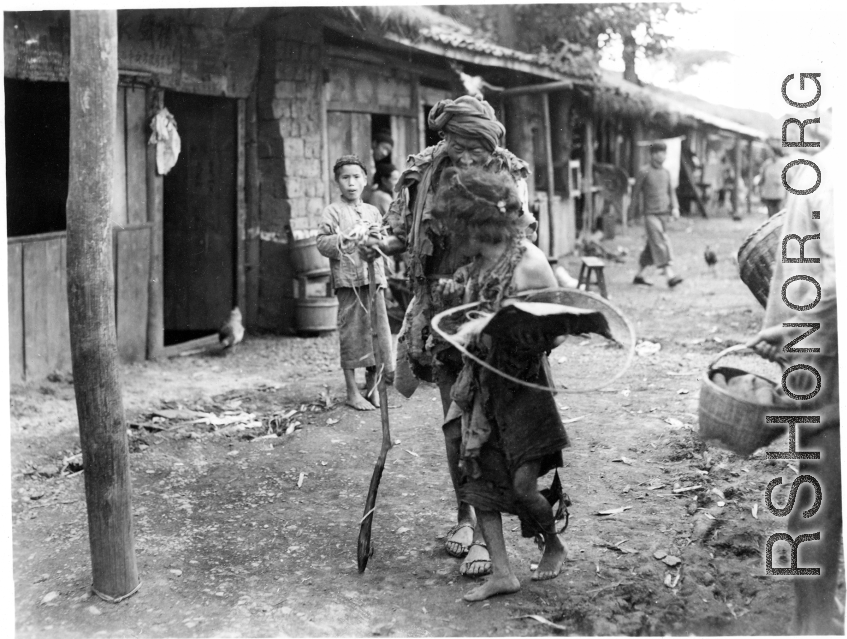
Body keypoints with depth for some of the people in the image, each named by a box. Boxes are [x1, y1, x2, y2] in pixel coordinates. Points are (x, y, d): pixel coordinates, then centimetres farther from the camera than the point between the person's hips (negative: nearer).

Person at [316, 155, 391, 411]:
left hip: (373, 277, 5)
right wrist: (346, 238, -20)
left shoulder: (373, 212, 17)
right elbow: (321, 243, -7)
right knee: (351, 332, -2)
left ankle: (372, 387, 18)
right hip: (347, 279, -5)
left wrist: (377, 238, 4)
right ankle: (352, 392, 7)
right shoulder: (333, 211, 1)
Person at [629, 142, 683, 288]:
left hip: (663, 214, 6)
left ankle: (639, 276, 22)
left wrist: (675, 207, -1)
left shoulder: (666, 172, 11)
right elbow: (636, 193, 2)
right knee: (660, 244, -16)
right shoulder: (644, 172, -6)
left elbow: (671, 192, 16)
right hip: (651, 214, -6)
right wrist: (634, 213, 7)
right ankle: (670, 277, -23)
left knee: (651, 247, 11)